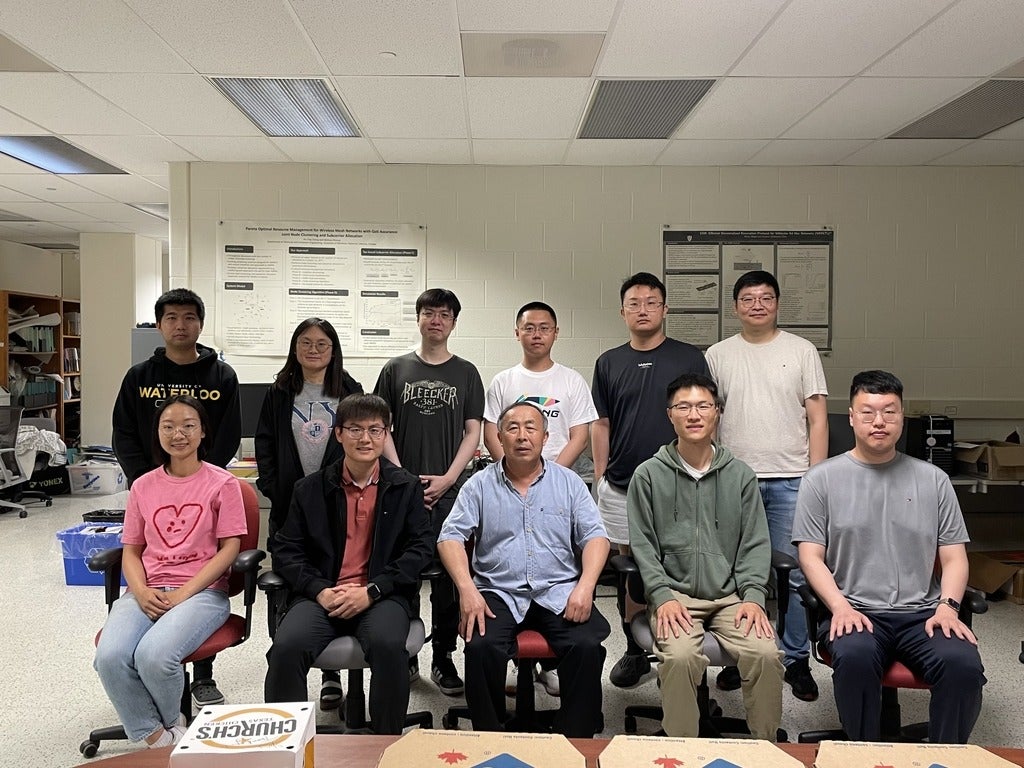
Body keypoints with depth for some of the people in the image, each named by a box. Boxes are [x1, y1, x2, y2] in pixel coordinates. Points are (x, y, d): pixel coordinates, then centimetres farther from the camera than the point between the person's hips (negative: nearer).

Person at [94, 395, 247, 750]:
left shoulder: (222, 483, 0)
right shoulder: (143, 486, 12)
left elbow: (230, 548, -4)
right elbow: (131, 551, 12)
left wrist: (183, 594, -13)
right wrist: (141, 591, -8)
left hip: (203, 590, -3)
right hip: (148, 592, 4)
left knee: (154, 655, -30)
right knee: (110, 657, -26)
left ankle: (172, 723, 5)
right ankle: (156, 739, -4)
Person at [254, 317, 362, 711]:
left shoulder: (350, 392, 5)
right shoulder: (279, 394, 8)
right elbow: (265, 445, 7)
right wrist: (272, 488, -3)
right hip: (289, 504, 1)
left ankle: (332, 674, 12)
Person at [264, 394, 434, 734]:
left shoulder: (406, 486, 8)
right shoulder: (310, 489, 12)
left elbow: (421, 546, 1)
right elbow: (287, 549, 9)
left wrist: (371, 591, -10)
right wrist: (320, 591, -9)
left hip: (382, 596, -1)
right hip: (322, 595, 2)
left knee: (388, 645, -32)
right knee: (286, 646, -28)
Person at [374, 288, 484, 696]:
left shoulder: (466, 372, 8)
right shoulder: (396, 369, 8)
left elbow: (473, 433, 4)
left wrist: (446, 479, -7)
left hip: (450, 490, 0)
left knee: (448, 576, 3)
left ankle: (443, 657, 16)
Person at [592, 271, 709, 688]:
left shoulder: (690, 358, 2)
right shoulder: (609, 363, 9)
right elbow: (601, 424, 11)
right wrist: (600, 476, 6)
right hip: (620, 486, 2)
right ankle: (635, 651, 23)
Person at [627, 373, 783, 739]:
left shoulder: (741, 475, 10)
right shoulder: (648, 475, 5)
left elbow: (755, 543, 8)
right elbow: (642, 544, 2)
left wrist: (753, 596, -6)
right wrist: (662, 595, -10)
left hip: (731, 594, 2)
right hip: (675, 594, -2)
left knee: (765, 653, -23)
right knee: (680, 655, -29)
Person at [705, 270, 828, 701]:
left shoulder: (801, 351, 5)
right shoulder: (718, 355, 7)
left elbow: (817, 419, 3)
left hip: (790, 480, -1)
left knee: (794, 574, 3)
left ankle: (797, 660, 17)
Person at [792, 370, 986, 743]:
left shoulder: (932, 479, 14)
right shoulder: (821, 478, 6)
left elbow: (954, 557, 13)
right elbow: (811, 557, 2)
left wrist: (947, 606, -5)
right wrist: (841, 607, -13)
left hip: (922, 613, 2)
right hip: (855, 610, -2)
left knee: (964, 663, -27)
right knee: (855, 657, -33)